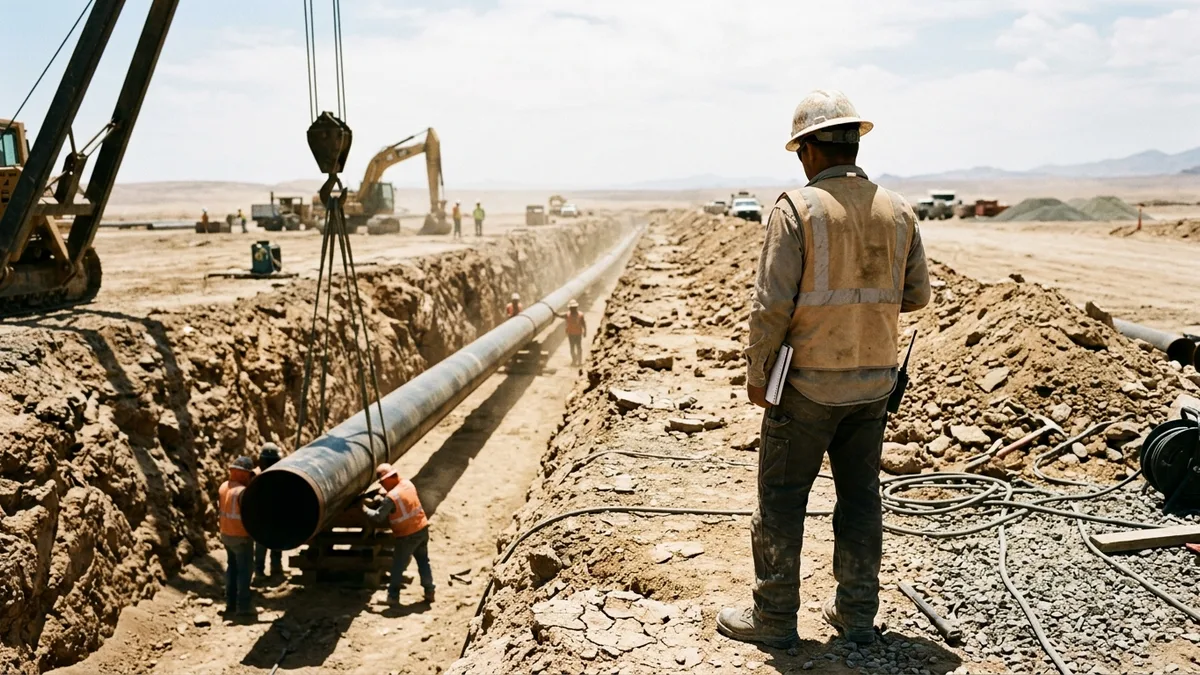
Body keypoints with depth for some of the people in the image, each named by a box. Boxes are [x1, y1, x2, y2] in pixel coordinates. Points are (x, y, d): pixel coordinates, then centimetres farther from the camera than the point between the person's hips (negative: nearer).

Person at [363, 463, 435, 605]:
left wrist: (365, 509, 1)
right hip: (422, 529, 7)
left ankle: (393, 596, 19)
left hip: (407, 536, -7)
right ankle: (429, 592, 23)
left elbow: (378, 517, -16)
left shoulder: (391, 497, -24)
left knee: (398, 566, 10)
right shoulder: (408, 483, -2)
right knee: (423, 561, 18)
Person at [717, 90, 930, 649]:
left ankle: (774, 617, 16)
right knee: (860, 496, 15)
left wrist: (756, 373, -6)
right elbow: (915, 295, 8)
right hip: (875, 380, 6)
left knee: (781, 498, 6)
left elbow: (772, 303, -17)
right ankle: (856, 614, 25)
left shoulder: (798, 207, -14)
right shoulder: (897, 210, 2)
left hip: (809, 382, -5)